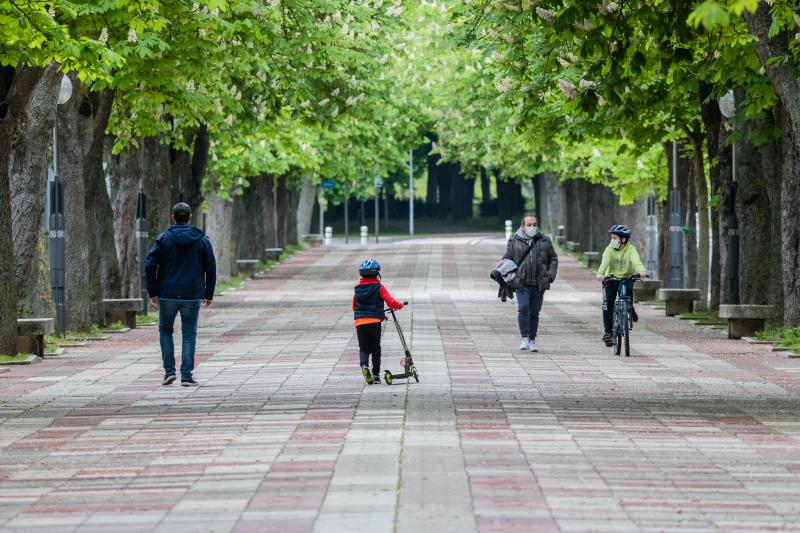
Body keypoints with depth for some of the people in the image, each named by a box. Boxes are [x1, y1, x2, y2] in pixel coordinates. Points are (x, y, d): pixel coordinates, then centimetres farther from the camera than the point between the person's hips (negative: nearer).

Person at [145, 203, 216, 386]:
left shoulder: (163, 239, -2)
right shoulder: (202, 240, 1)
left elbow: (149, 265, -7)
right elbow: (211, 269, 3)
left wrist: (153, 292, 0)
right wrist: (209, 294, 12)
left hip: (168, 295, 0)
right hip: (192, 295, 0)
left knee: (165, 331, 16)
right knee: (189, 334, 6)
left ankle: (169, 371, 7)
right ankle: (186, 375, -1)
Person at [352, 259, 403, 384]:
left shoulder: (358, 289, 10)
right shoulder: (379, 288, -2)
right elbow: (390, 302, -11)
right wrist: (400, 305, 10)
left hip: (359, 322, 2)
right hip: (374, 322, -2)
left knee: (363, 348, 7)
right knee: (375, 349, 9)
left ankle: (364, 365, -22)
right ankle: (376, 374, 11)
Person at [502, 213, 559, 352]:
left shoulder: (545, 241, 9)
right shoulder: (514, 241, 5)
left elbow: (553, 259, 15)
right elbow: (506, 260, 10)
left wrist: (550, 275, 2)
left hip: (539, 284, 2)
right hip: (522, 283, -2)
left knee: (534, 313, 6)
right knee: (523, 308, -18)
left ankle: (532, 340, 15)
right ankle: (525, 338, -13)